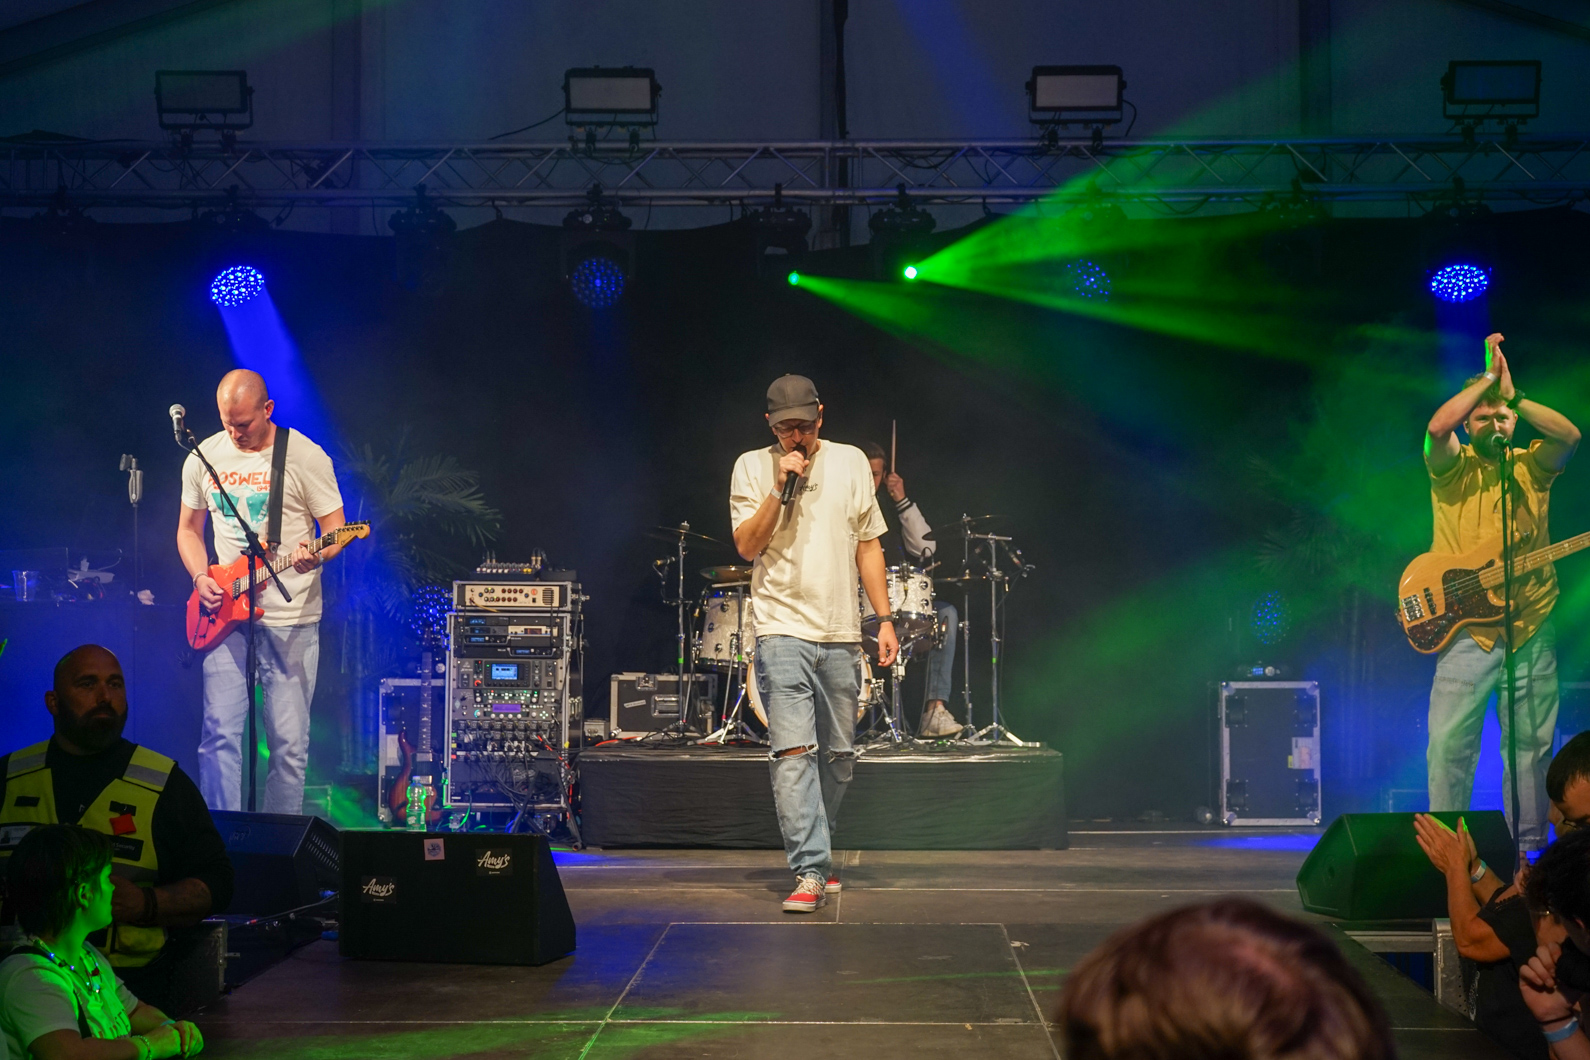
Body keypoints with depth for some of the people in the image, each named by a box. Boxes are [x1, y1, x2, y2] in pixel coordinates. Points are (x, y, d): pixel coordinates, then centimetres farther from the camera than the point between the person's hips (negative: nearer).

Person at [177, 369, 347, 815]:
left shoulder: (306, 457, -6)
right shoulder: (203, 458, 6)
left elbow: (336, 529, -4)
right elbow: (189, 529, 17)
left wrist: (315, 556, -26)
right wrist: (201, 577, -1)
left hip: (290, 618, -3)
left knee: (289, 741, -1)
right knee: (219, 732, -4)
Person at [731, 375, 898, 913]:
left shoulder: (850, 462, 9)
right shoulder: (752, 467, 3)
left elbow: (868, 544, 13)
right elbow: (747, 546, -5)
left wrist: (884, 618, 8)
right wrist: (780, 487, -15)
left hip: (842, 635, 3)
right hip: (783, 631, -3)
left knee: (838, 756, 9)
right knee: (793, 753, -14)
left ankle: (815, 853, 27)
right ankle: (810, 872, -17)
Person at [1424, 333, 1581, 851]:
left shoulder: (1532, 465, 10)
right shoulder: (1453, 467, 4)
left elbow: (1570, 436, -10)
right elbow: (1437, 429, -18)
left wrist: (1513, 395, -15)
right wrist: (1487, 379, -14)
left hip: (1532, 626, 3)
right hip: (1467, 628, -2)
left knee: (1531, 744, 6)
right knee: (1449, 741, -7)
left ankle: (1529, 843, 13)